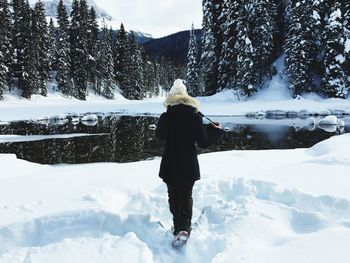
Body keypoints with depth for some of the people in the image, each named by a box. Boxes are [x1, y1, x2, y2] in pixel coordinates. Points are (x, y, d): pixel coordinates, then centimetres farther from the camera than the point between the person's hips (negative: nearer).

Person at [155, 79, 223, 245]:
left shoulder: (165, 117, -11)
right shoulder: (195, 117, -10)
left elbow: (160, 136, 7)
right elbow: (204, 143, -7)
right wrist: (216, 131, 9)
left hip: (170, 166, 0)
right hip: (189, 166, 1)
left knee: (174, 196, 18)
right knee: (186, 195, 16)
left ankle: (178, 227, 24)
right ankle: (184, 228, 1)